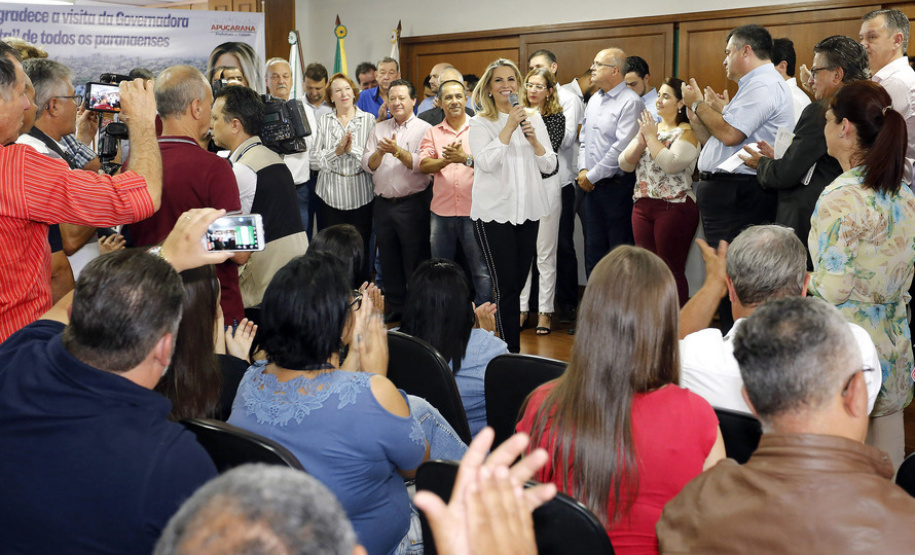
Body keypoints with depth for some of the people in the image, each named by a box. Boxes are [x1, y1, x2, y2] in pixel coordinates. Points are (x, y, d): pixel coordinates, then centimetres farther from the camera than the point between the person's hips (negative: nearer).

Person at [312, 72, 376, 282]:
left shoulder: (369, 120, 5)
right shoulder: (323, 121, 10)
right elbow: (317, 158, 2)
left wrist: (352, 149, -15)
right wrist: (337, 151, -14)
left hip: (360, 193, -1)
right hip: (330, 193, 1)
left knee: (360, 248, 1)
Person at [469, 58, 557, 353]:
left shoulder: (534, 119, 10)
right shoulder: (480, 123, -1)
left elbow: (549, 165, 7)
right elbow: (486, 162, -15)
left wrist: (533, 139, -9)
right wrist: (509, 128, -16)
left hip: (527, 210, 4)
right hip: (494, 212, -4)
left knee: (518, 281, 10)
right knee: (506, 285, -6)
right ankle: (511, 351, 2)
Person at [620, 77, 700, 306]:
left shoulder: (687, 132, -5)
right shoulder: (649, 127, 16)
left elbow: (671, 164, -22)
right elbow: (625, 164, 9)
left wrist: (652, 137, -11)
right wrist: (641, 139, -6)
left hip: (674, 207, -7)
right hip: (642, 205, 7)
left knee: (672, 270, -3)